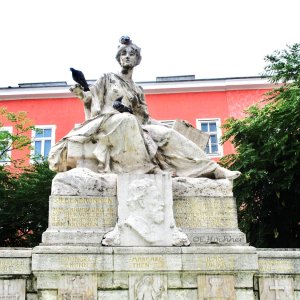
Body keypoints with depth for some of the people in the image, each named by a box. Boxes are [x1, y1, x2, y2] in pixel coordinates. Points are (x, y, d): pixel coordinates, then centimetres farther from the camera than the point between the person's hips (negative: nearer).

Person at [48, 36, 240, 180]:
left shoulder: (138, 90, 23)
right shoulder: (108, 78, 13)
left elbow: (144, 117, 15)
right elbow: (93, 99, 4)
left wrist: (134, 107, -5)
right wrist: (81, 93, -16)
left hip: (133, 126, 4)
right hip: (107, 122, -4)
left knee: (167, 135, -17)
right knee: (126, 120, -40)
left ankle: (212, 169, -21)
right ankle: (136, 169, -41)